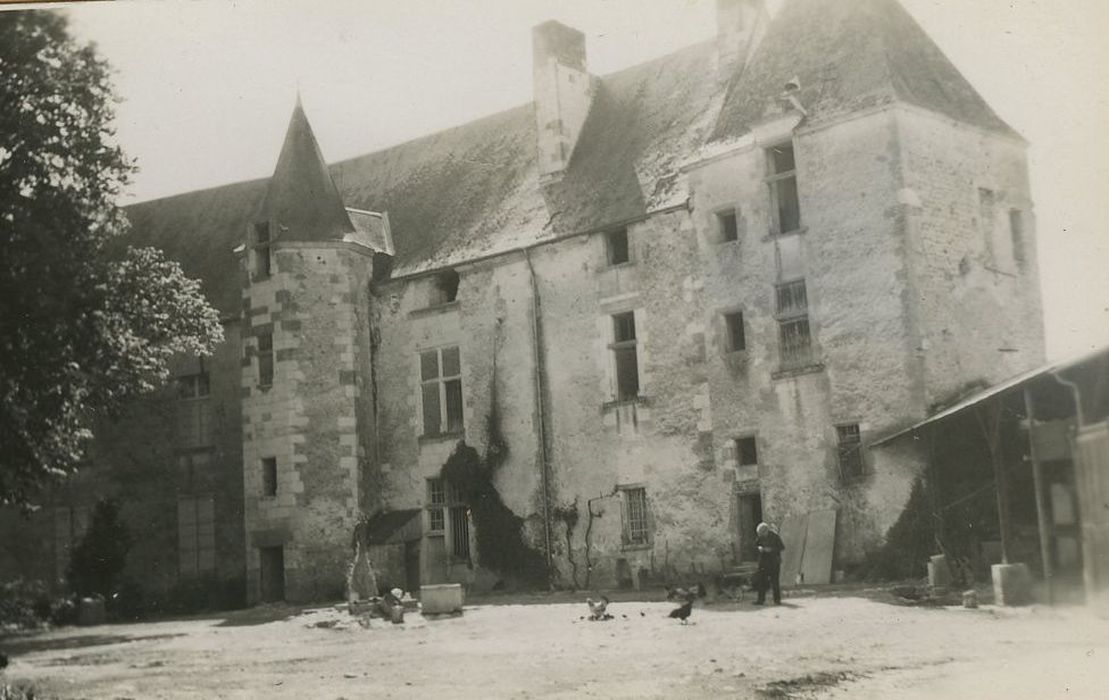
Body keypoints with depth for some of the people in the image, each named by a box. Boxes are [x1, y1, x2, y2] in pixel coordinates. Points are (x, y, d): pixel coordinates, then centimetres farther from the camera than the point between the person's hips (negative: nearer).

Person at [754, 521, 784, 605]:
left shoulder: (774, 536, -14)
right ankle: (761, 600, 2)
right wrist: (759, 548, -10)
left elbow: (782, 547, -10)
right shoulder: (759, 536, -1)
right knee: (762, 580, -1)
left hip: (774, 561, -4)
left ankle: (777, 599, 8)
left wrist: (771, 549, -21)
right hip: (763, 561, 4)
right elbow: (756, 544, 13)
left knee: (775, 580, -2)